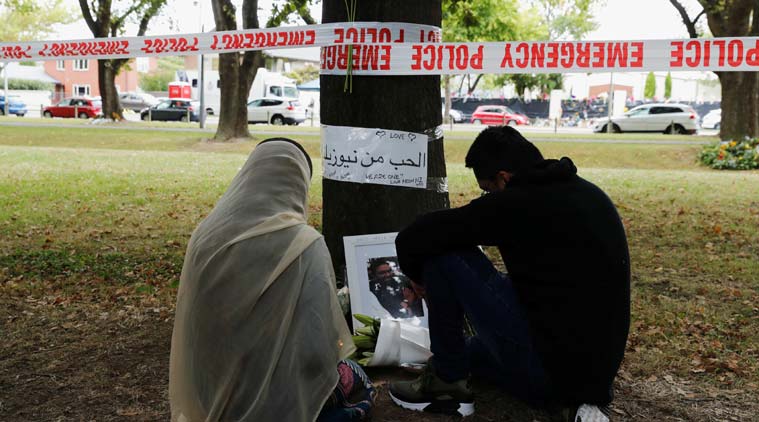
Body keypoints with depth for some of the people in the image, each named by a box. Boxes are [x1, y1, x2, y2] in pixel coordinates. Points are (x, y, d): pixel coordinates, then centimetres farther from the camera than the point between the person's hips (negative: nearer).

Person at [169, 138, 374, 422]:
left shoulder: (206, 234, -8)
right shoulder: (305, 246, -22)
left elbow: (190, 328, 3)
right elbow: (319, 350, -21)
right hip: (273, 397, -5)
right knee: (359, 384, 24)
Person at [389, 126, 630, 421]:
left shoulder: (514, 202, -16)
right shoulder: (591, 194, 8)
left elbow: (413, 238, -14)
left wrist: (418, 276, 8)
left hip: (545, 367, -9)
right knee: (471, 348, 34)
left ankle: (448, 381, 8)